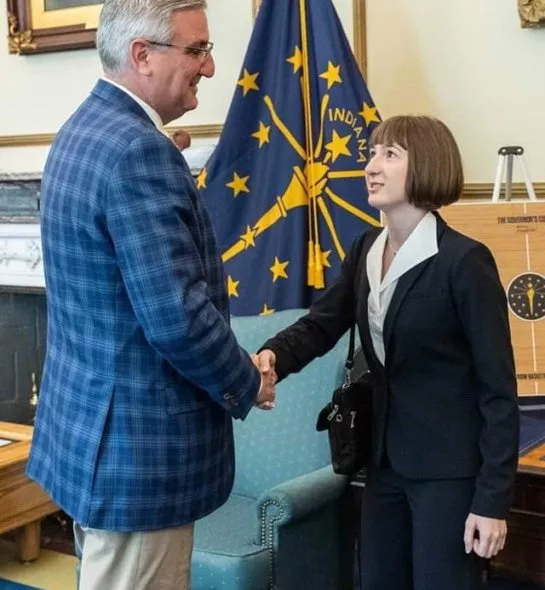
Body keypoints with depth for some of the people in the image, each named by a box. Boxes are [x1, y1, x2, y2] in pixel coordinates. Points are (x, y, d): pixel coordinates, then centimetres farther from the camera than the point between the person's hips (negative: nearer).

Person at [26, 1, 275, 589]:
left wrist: (232, 368, 16)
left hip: (94, 424, 10)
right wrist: (245, 383, -8)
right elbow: (176, 318, -26)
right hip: (135, 443, -10)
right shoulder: (137, 150, -22)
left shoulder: (83, 130, 9)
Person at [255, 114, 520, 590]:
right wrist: (272, 357, -22)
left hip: (450, 471, -7)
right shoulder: (365, 252, 6)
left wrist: (492, 498, -16)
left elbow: (499, 387, -15)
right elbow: (320, 325, 2)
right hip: (386, 461, 7)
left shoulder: (465, 260, -16)